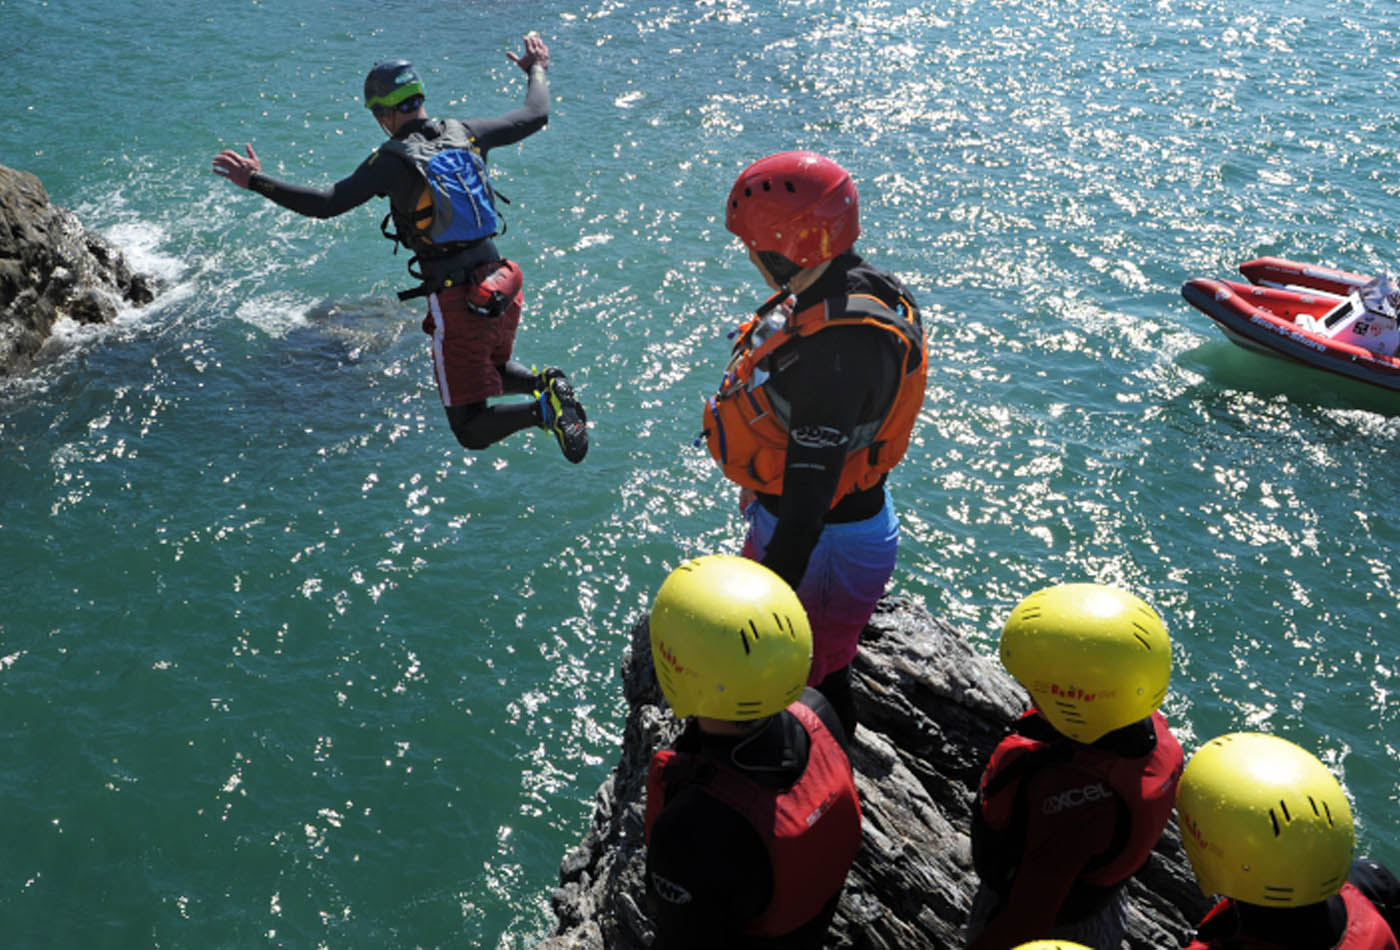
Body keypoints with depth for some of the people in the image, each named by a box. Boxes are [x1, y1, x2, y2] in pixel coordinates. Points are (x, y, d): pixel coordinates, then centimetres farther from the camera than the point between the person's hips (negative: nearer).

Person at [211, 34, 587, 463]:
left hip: (459, 304, -6)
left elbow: (325, 204, -17)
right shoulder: (465, 133, 5)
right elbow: (535, 116, 18)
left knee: (471, 432, 6)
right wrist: (537, 70, 37)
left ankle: (542, 410, -22)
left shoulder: (394, 159, -11)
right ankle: (545, 383, 4)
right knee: (493, 368, 36)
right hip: (501, 287, 6)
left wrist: (256, 181, -8)